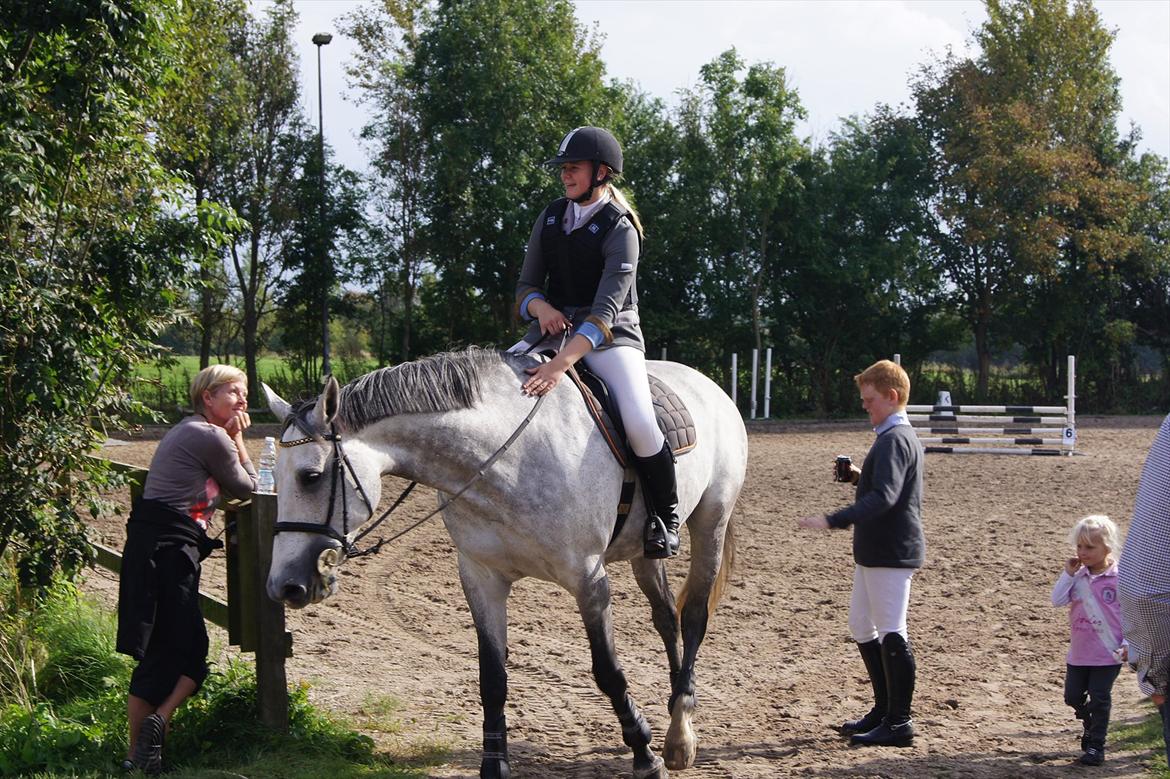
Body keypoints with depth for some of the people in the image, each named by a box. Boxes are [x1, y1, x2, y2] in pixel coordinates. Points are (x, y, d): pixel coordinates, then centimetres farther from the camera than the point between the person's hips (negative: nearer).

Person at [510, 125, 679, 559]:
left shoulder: (620, 229, -13)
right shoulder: (551, 218, 7)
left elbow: (607, 308, -25)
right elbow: (526, 285, 10)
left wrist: (562, 363, -38)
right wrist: (540, 306, -17)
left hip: (610, 336, -6)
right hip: (555, 326, 6)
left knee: (639, 422, -28)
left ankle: (665, 517, -5)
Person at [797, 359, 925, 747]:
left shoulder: (893, 440, -18)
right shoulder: (901, 435, 15)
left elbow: (884, 498, -30)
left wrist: (832, 521, -36)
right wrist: (858, 477, 11)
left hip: (891, 552, -11)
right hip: (875, 551, 11)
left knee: (891, 633, -5)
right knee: (862, 626, 18)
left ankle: (899, 723, 2)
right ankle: (884, 710, 28)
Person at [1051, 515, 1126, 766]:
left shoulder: (1119, 578, -13)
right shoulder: (1078, 576, 0)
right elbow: (1057, 600, -10)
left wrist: (1128, 644, -13)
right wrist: (1068, 573, -14)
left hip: (1108, 653, -5)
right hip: (1079, 652, 5)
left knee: (1099, 699, 2)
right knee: (1073, 696, 13)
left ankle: (1096, 746, 14)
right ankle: (1091, 725, 40)